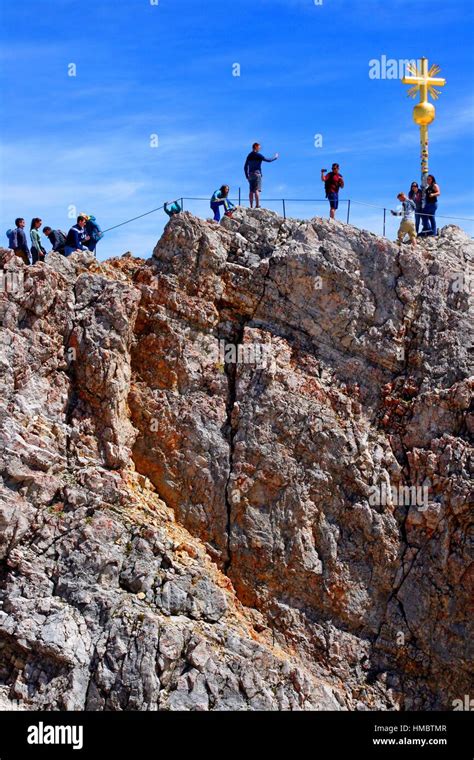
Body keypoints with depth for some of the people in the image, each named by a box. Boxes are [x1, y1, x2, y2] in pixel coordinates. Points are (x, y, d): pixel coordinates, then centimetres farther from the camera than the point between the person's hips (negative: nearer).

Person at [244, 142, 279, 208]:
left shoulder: (249, 156, 15)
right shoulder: (258, 155, -5)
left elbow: (245, 167, 16)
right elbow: (268, 160, -3)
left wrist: (247, 176, 20)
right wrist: (275, 157, 13)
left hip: (250, 175, 6)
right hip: (257, 174, -6)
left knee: (251, 191, 3)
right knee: (257, 190, -12)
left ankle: (251, 206, -2)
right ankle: (257, 205, -19)